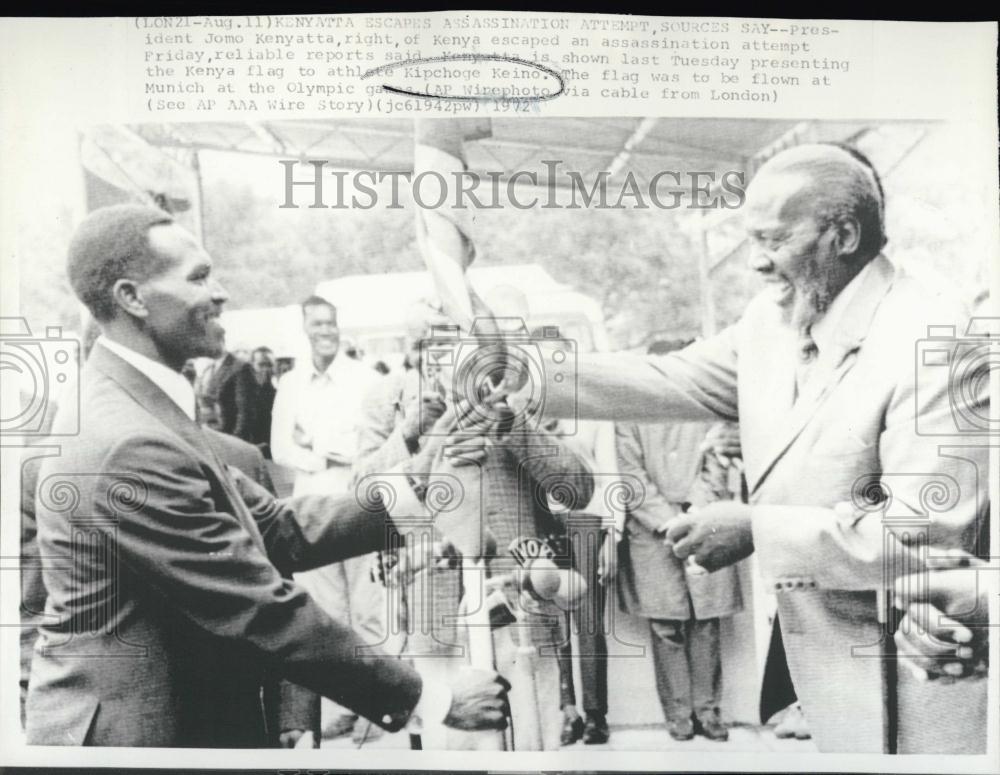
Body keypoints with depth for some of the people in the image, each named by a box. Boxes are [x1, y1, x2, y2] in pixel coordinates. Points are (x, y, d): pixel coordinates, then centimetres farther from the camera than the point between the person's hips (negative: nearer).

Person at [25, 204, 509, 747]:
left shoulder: (137, 404, 4)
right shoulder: (130, 447, -27)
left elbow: (280, 529, 1)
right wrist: (432, 700, -19)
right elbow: (264, 615, -26)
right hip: (137, 729, -8)